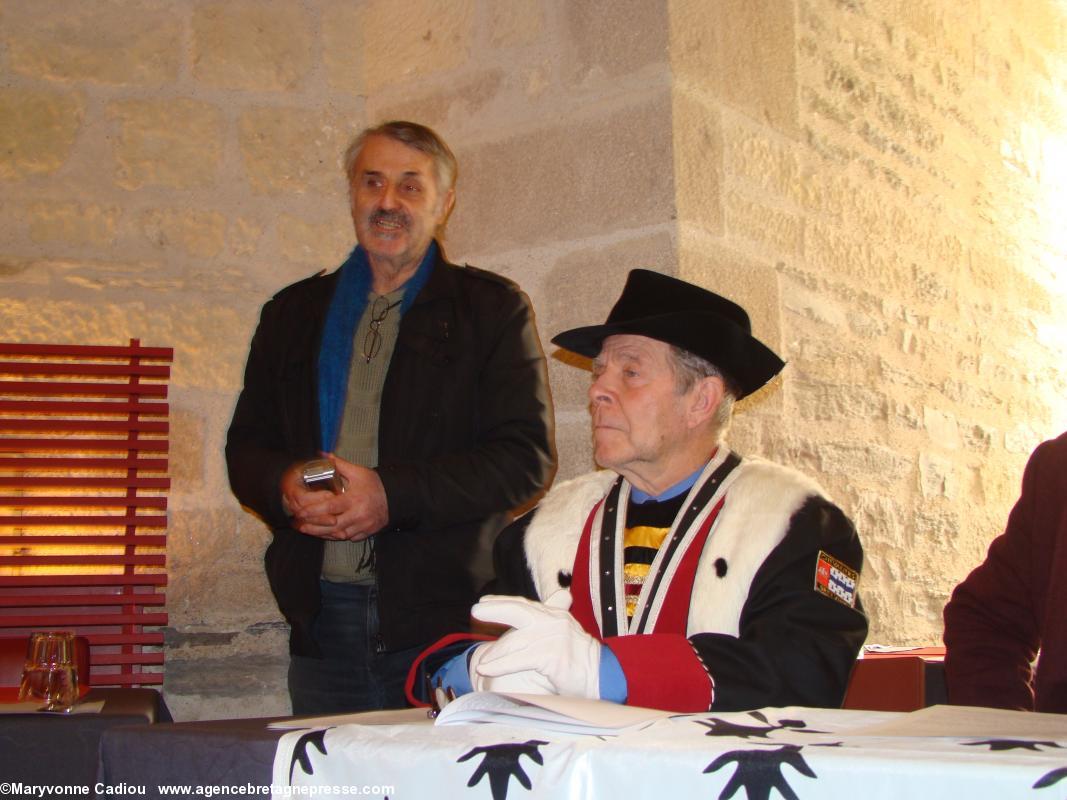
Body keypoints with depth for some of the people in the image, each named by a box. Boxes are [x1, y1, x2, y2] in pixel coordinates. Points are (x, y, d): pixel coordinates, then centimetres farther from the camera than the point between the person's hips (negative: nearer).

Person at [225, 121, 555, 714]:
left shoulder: (493, 308, 5)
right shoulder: (294, 313, 17)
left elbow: (528, 455, -3)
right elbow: (246, 447, 17)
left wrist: (393, 494, -14)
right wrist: (286, 486, -7)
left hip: (443, 617, -3)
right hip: (322, 618, 3)